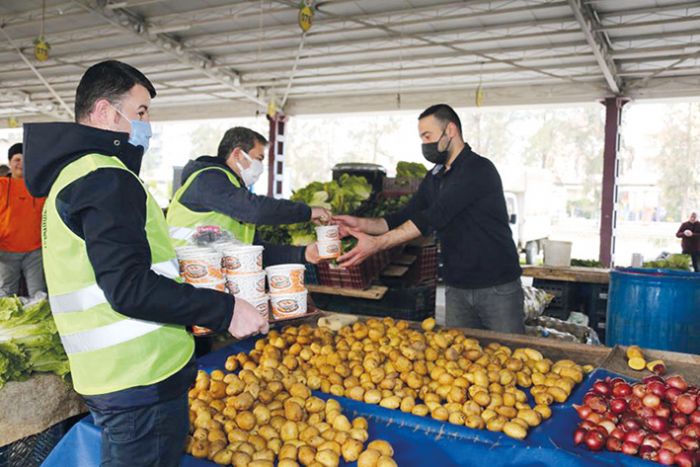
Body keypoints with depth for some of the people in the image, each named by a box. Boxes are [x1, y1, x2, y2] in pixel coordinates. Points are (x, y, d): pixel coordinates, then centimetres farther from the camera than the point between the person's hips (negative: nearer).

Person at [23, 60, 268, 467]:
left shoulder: (71, 172, 17)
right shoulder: (105, 177, -17)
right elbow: (129, 289, -25)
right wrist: (224, 310, -20)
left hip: (111, 377, 10)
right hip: (142, 381, -10)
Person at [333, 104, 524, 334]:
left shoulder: (479, 170, -16)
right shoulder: (434, 178, 10)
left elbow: (434, 218, -25)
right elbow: (405, 218, 8)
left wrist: (377, 243, -29)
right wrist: (361, 224, -9)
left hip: (497, 288, -6)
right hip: (456, 289, 7)